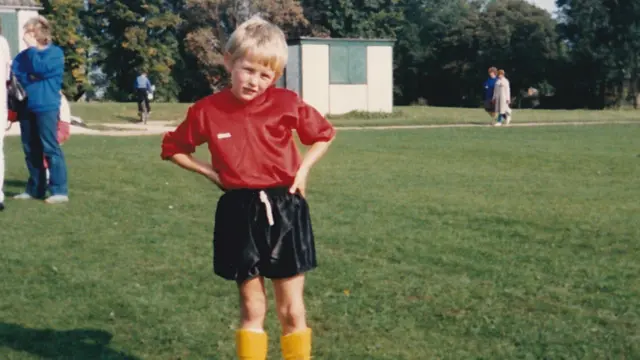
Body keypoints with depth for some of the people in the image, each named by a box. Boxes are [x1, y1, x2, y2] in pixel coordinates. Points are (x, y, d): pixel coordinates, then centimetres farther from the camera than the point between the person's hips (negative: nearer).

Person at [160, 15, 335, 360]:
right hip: (239, 213, 0)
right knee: (252, 309, 8)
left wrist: (303, 168, 0)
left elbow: (324, 135, 12)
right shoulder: (207, 111, -5)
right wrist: (211, 172, 2)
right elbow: (173, 148, 12)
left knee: (291, 310, 5)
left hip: (284, 209, 0)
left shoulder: (286, 103, -5)